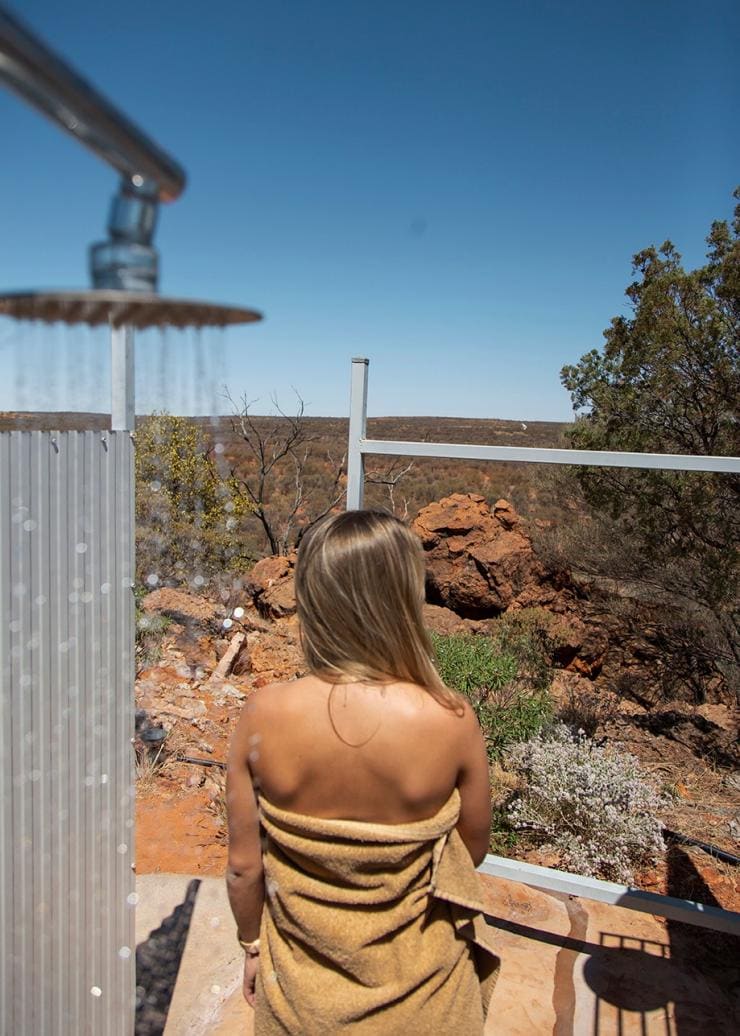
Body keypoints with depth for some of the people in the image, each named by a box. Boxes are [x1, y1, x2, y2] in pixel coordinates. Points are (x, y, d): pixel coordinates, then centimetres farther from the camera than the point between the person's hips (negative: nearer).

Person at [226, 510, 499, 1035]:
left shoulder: (263, 716, -24)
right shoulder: (450, 721, -27)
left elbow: (244, 863, -11)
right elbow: (473, 849, -9)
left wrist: (253, 944, 8)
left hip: (301, 986, 1)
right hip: (417, 991, 0)